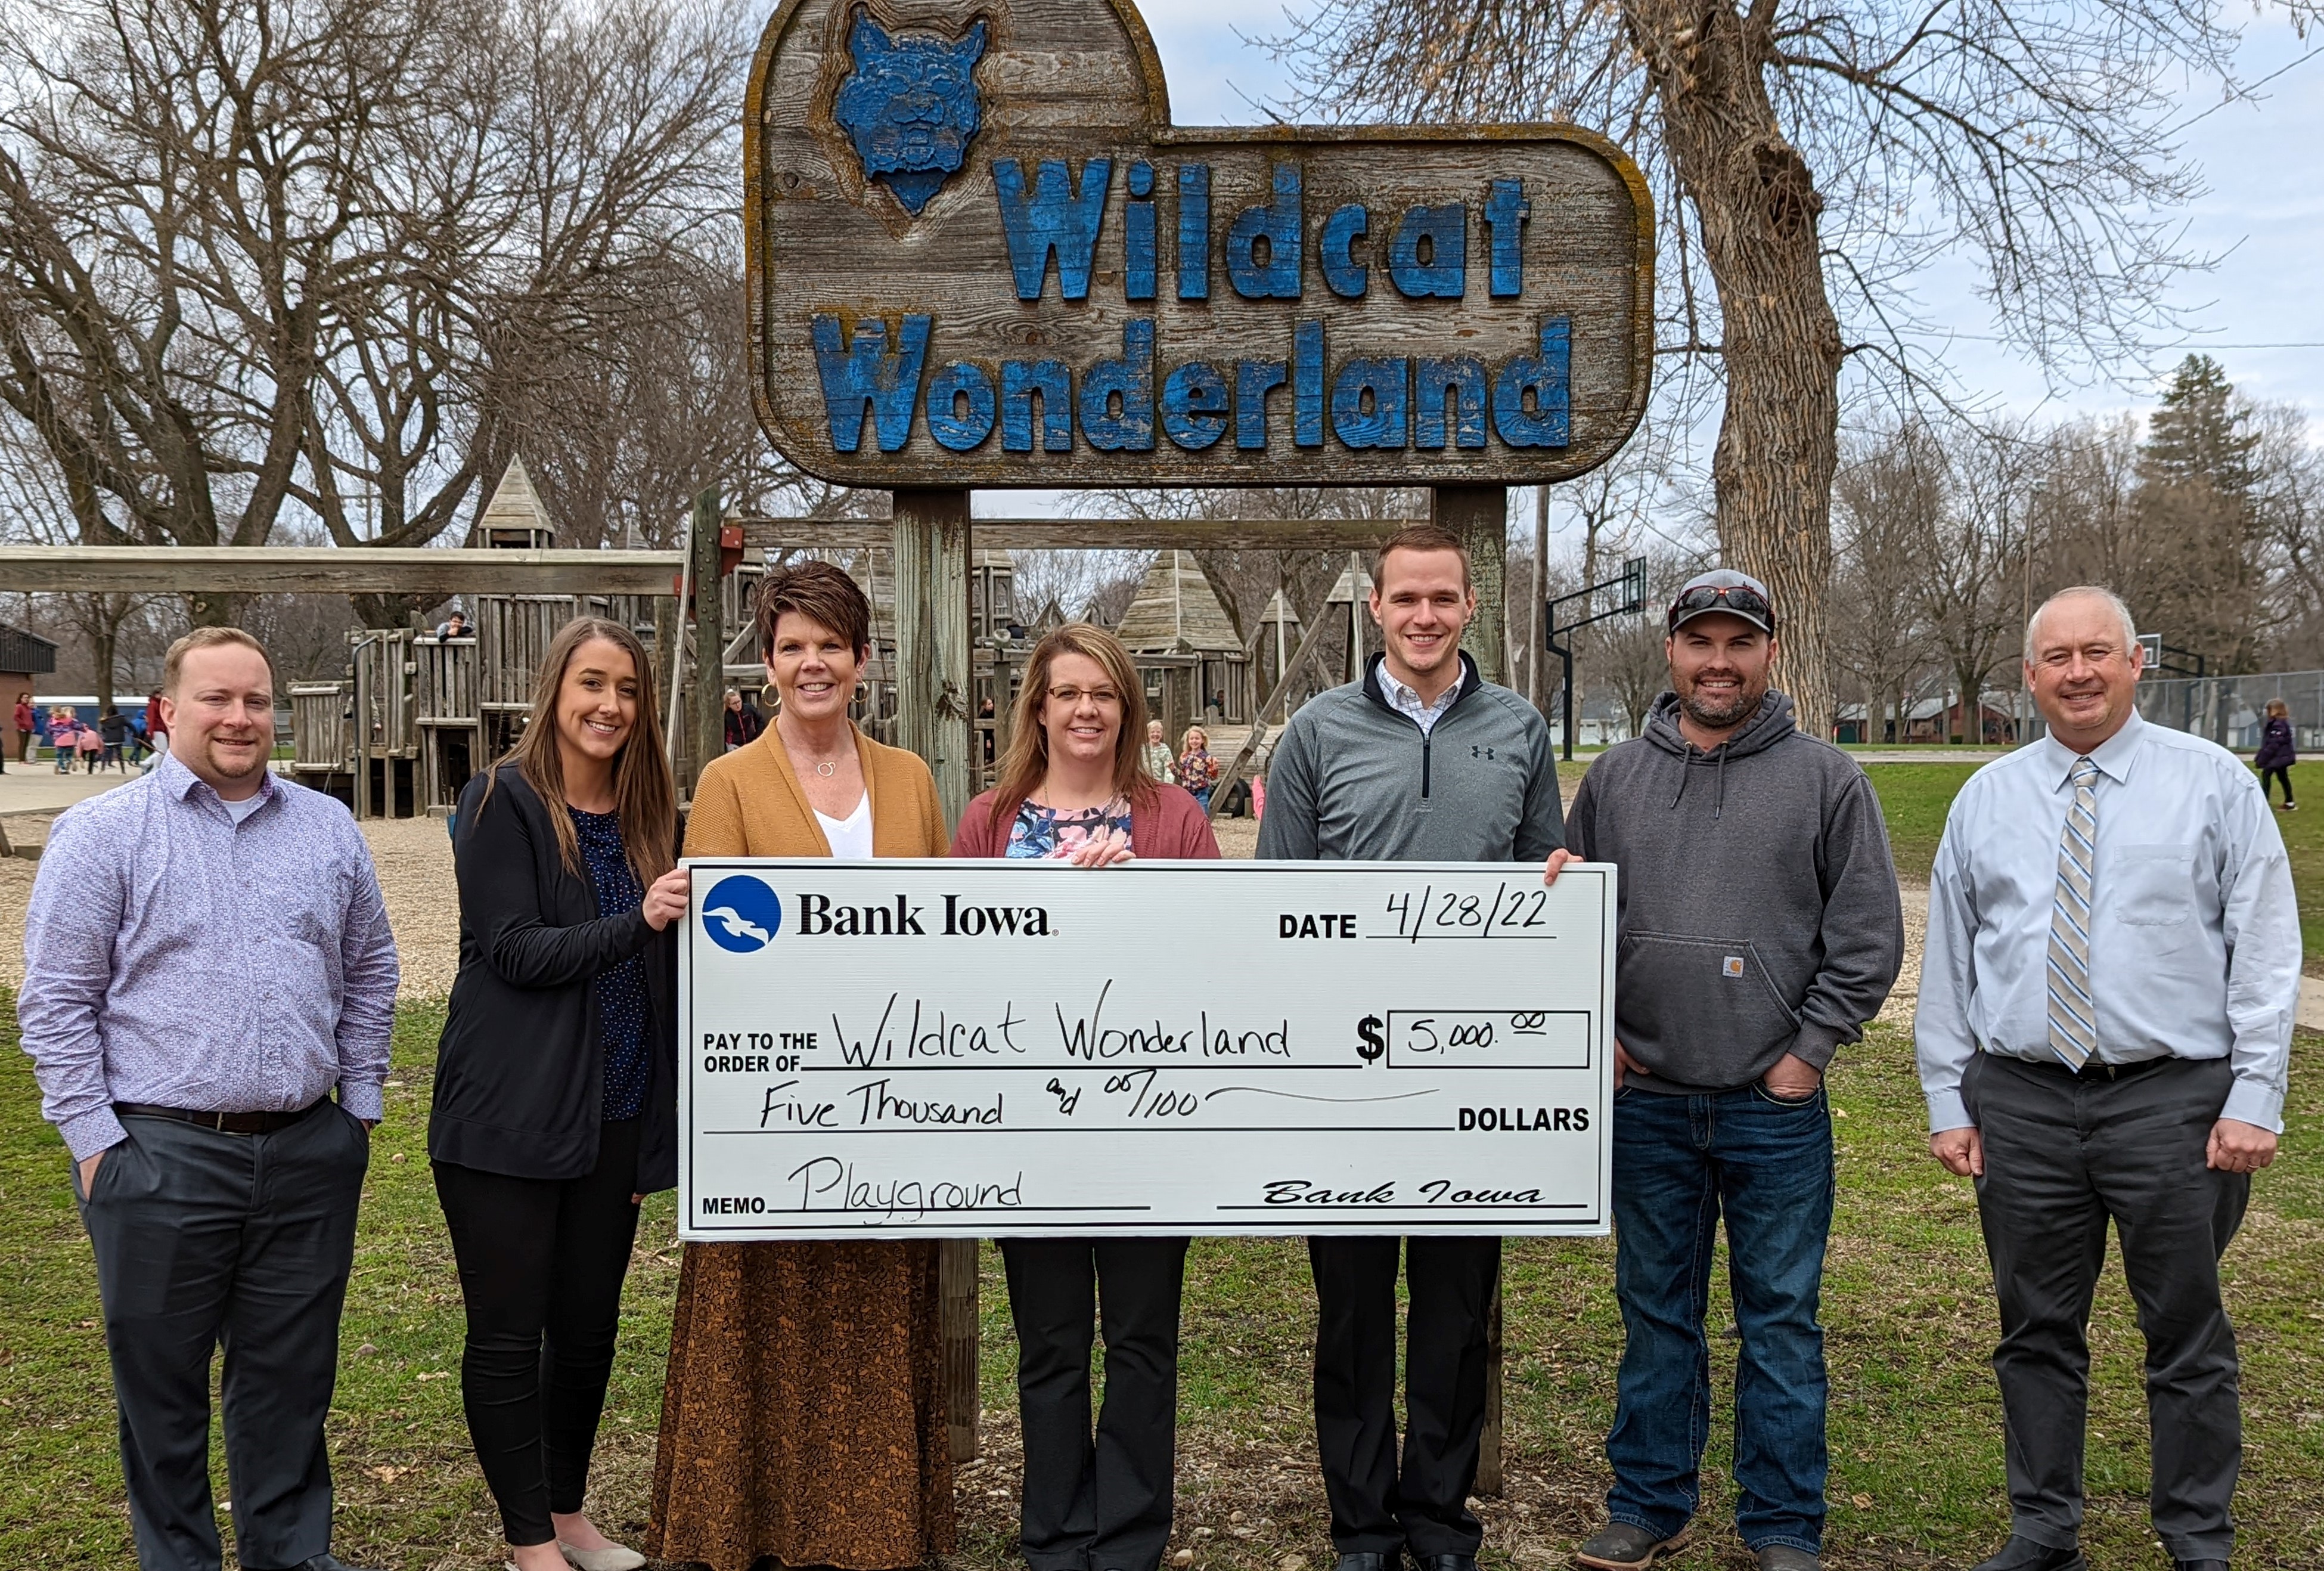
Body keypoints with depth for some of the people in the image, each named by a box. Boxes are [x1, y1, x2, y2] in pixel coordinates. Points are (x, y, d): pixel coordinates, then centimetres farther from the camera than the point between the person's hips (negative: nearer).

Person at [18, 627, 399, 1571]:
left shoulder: (328, 829, 10)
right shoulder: (102, 833, -2)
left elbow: (369, 976, 16)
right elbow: (55, 1002, -3)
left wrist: (361, 1105, 11)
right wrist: (97, 1141, -7)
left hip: (310, 1156, 3)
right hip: (160, 1156, -3)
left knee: (291, 1383, 13)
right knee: (162, 1386, 8)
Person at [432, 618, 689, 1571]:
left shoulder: (645, 813, 10)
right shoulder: (505, 801, -7)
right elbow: (516, 950, -16)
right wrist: (639, 924, -26)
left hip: (614, 1113, 5)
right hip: (511, 1111, -5)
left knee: (590, 1321, 13)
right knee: (509, 1330, 3)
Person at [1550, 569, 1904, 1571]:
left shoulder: (1826, 779, 1)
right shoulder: (1615, 777, 8)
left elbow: (1868, 934, -1)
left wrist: (1812, 1048, -5)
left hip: (1777, 1109, -2)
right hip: (1646, 1104, 2)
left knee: (1781, 1323, 6)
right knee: (1656, 1316, 13)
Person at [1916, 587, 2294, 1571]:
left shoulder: (2215, 784, 0)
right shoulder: (1985, 800, 8)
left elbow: (2267, 951, -2)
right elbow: (1946, 962, 10)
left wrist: (2255, 1100, -9)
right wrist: (1947, 1101, 5)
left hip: (2174, 1098, -2)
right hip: (2019, 1102, 3)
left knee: (2187, 1338, 8)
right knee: (2037, 1332, 11)